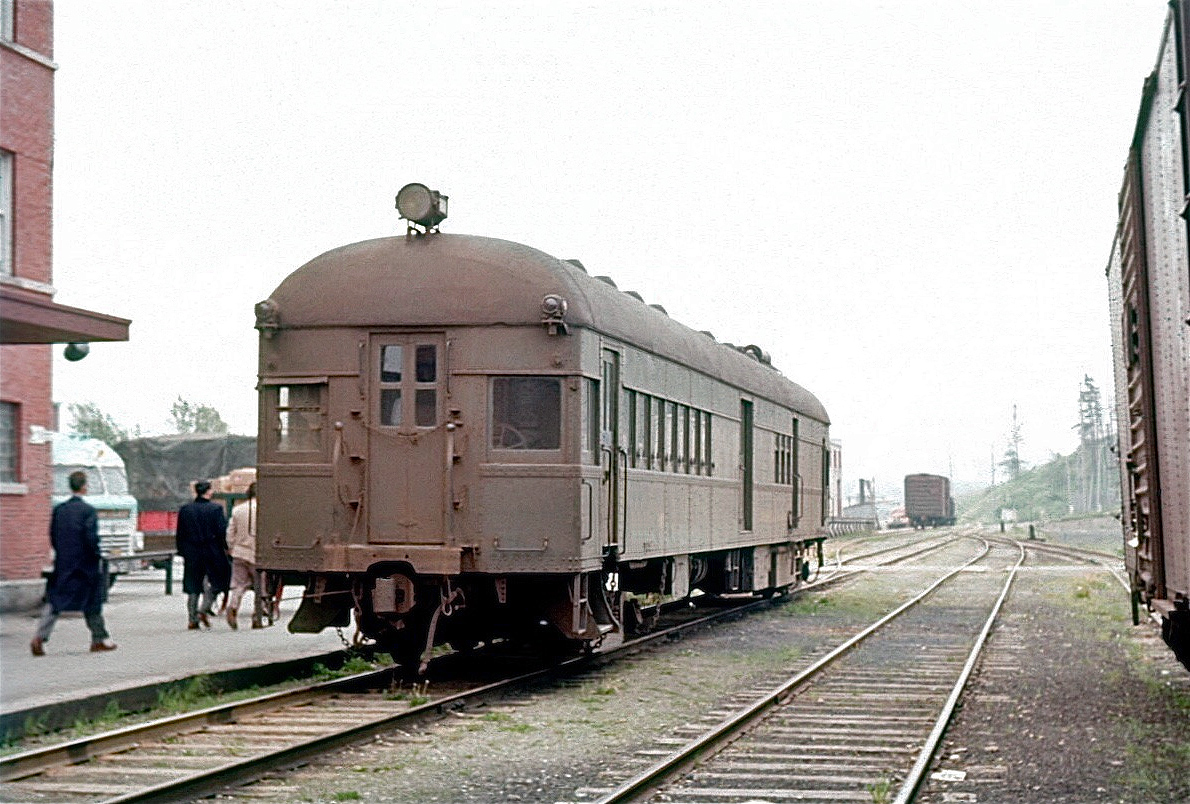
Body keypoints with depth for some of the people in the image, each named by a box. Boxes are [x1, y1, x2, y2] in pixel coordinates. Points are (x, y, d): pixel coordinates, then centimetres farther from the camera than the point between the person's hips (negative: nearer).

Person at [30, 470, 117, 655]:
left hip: (62, 565, 4)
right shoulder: (88, 510, -12)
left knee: (55, 602, 4)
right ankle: (99, 640, 20)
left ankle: (40, 638, -12)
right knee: (92, 604, 10)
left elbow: (53, 536, 9)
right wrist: (98, 557, -6)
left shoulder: (59, 509, 5)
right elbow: (92, 537, -18)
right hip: (85, 564, -4)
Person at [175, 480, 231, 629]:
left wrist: (182, 553, 14)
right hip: (212, 553, -3)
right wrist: (226, 548, 2)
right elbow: (222, 532, -10)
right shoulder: (216, 509, -8)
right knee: (215, 583, 11)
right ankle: (204, 610, -5)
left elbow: (180, 534, 7)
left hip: (192, 554, 3)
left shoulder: (185, 510, 4)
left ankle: (192, 619, 6)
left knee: (192, 588, 8)